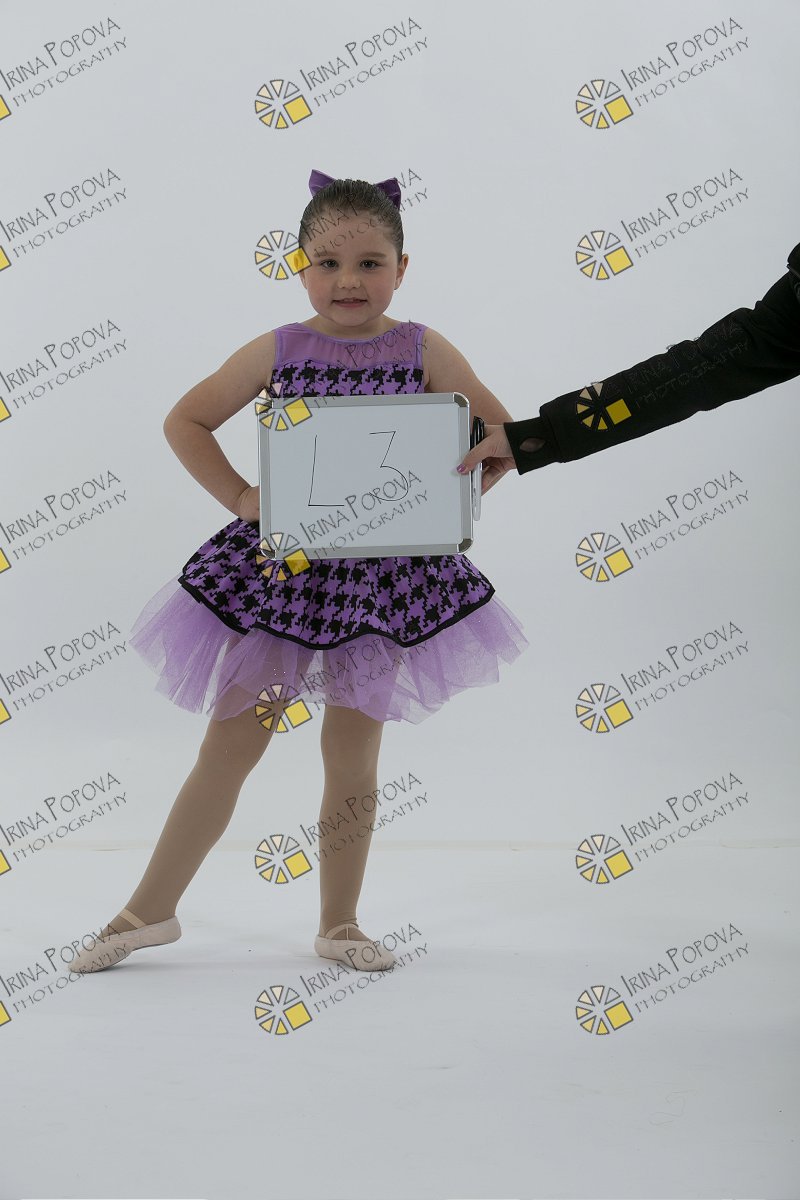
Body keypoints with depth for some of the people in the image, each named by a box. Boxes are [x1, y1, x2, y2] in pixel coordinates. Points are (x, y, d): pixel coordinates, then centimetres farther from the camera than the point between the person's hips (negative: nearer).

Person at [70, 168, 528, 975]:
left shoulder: (423, 351, -3)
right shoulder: (277, 351, -2)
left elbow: (501, 434, 2)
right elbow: (185, 423, 6)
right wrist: (239, 496, -4)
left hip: (384, 570, 0)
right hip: (279, 569, 0)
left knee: (352, 753, 9)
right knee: (229, 743, 6)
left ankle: (338, 924, 24)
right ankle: (151, 910, 18)